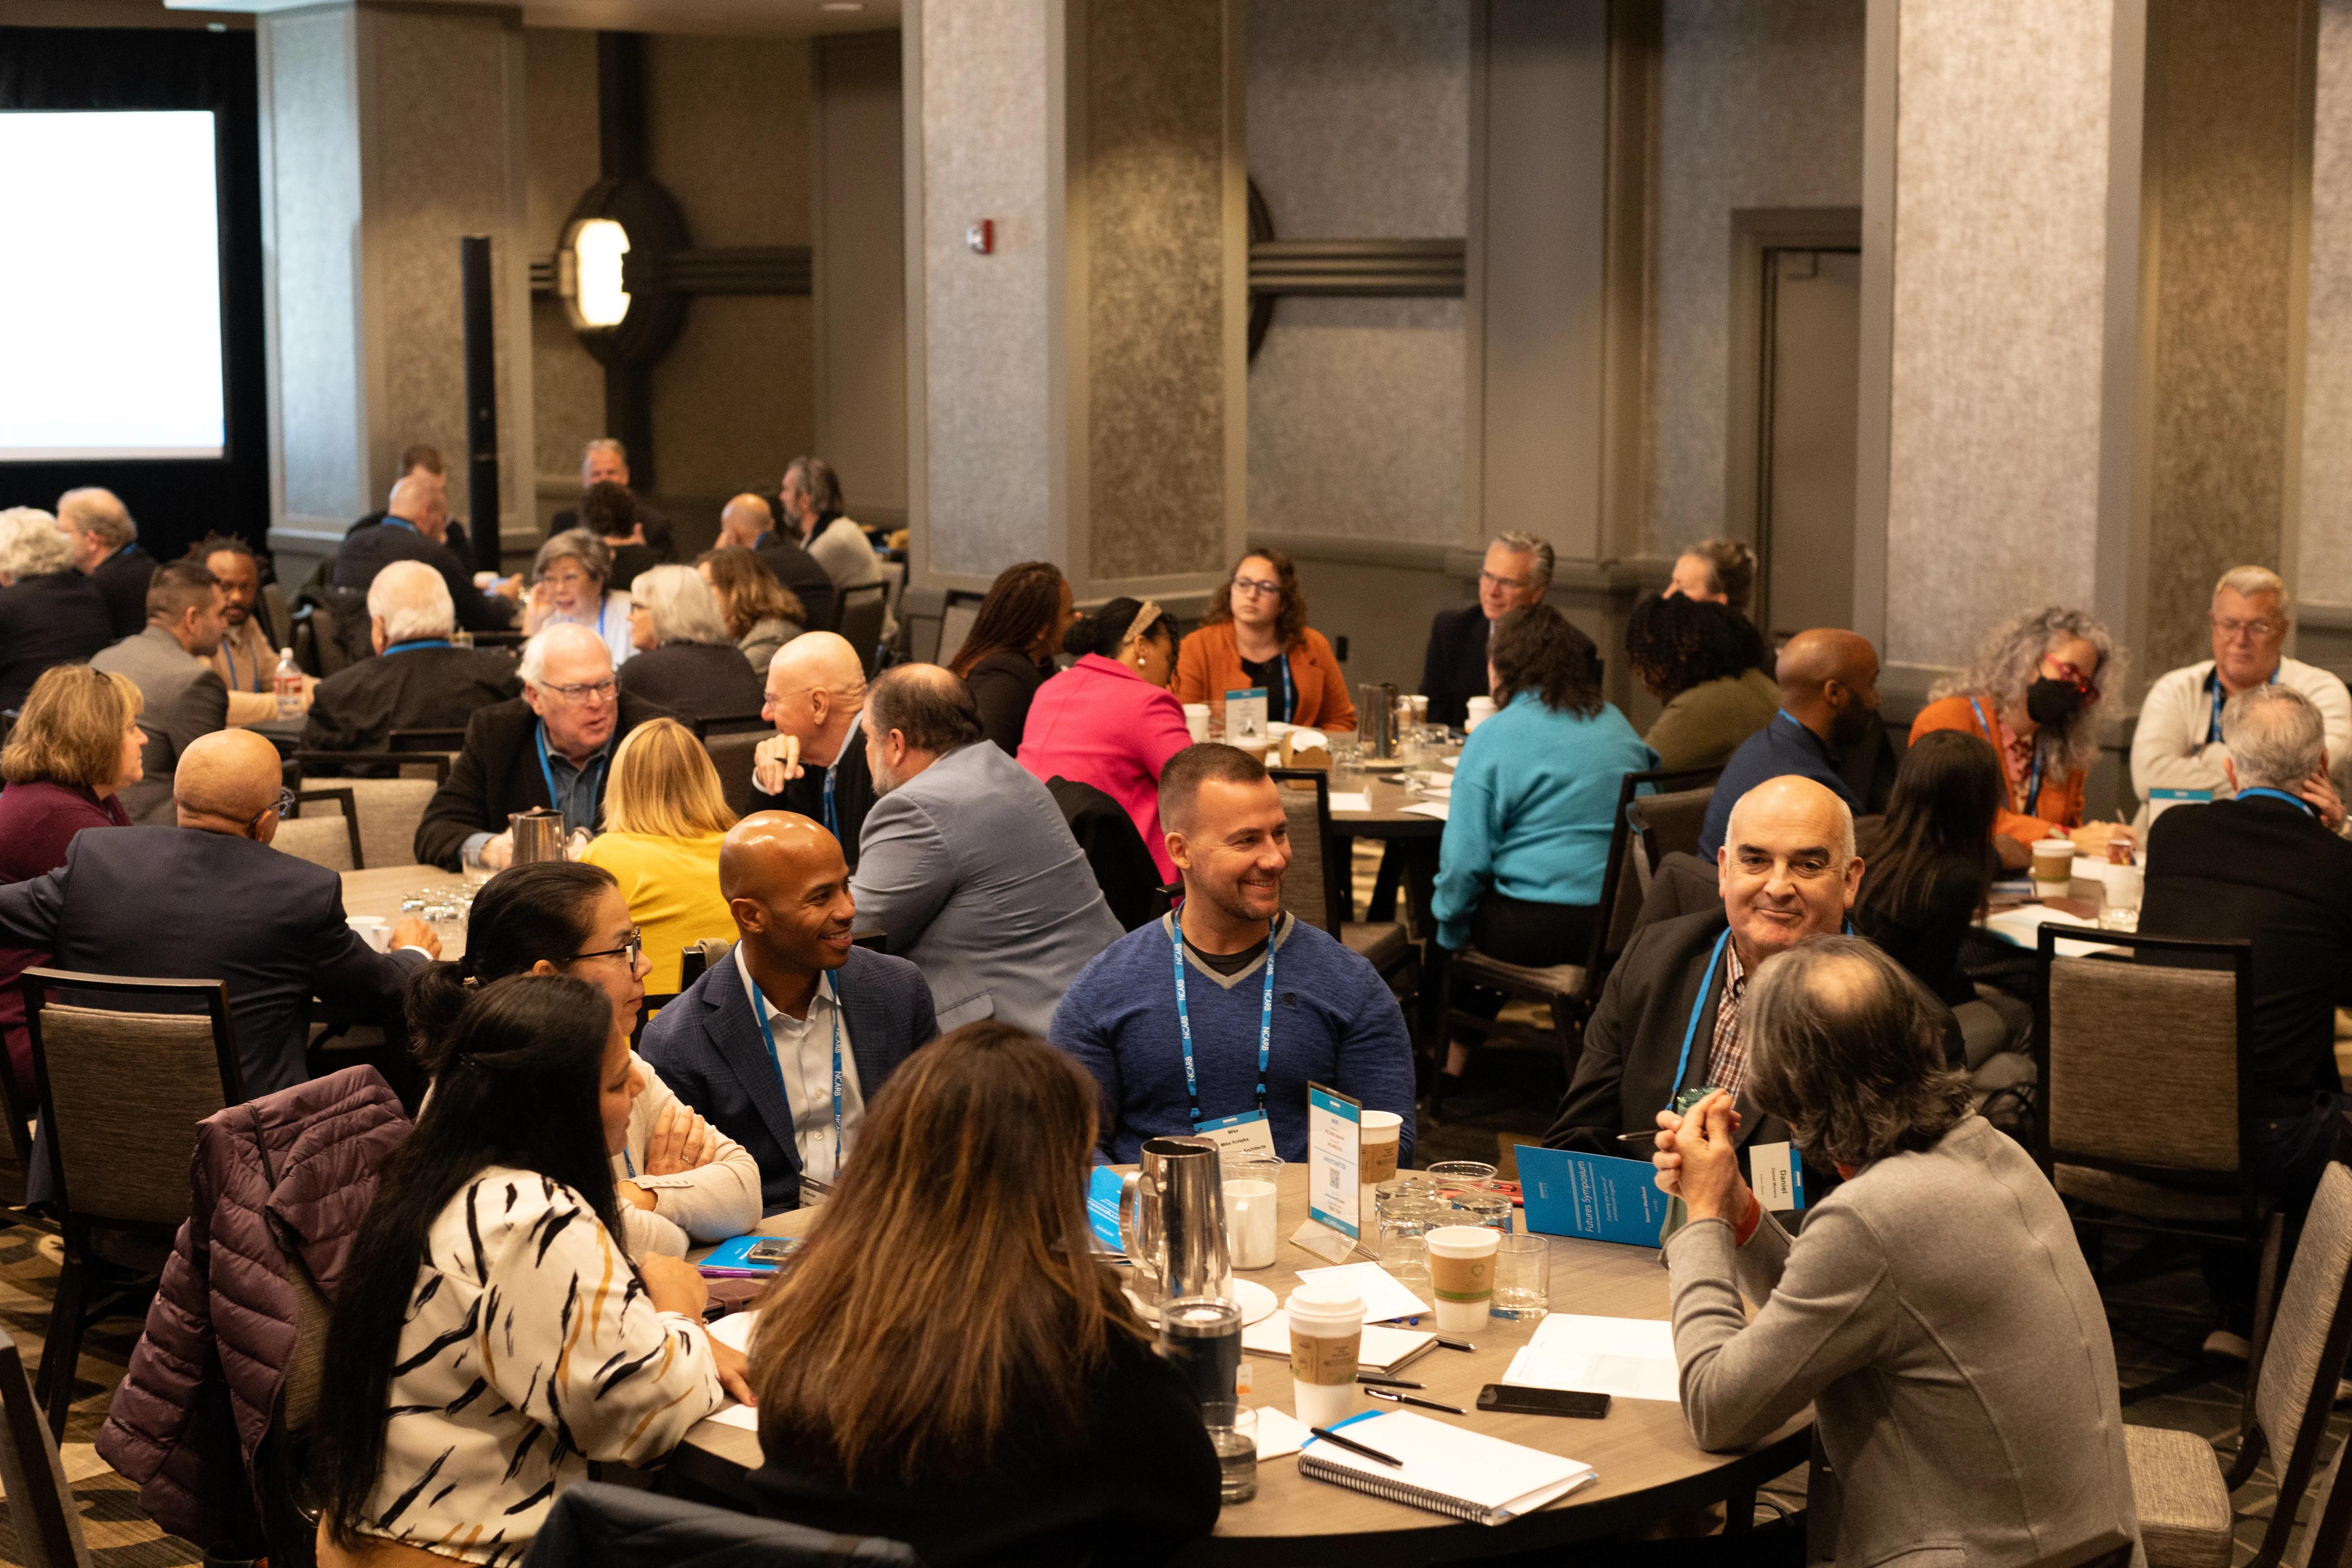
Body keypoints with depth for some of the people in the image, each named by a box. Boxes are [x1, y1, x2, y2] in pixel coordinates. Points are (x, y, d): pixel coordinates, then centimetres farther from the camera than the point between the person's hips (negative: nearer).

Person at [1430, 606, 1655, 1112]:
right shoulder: (1617, 725, 12)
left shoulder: (1495, 738, -6)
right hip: (1622, 927, 6)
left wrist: (1449, 931, 5)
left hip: (1534, 929, -6)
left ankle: (1453, 1058, 23)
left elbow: (1465, 857, -10)